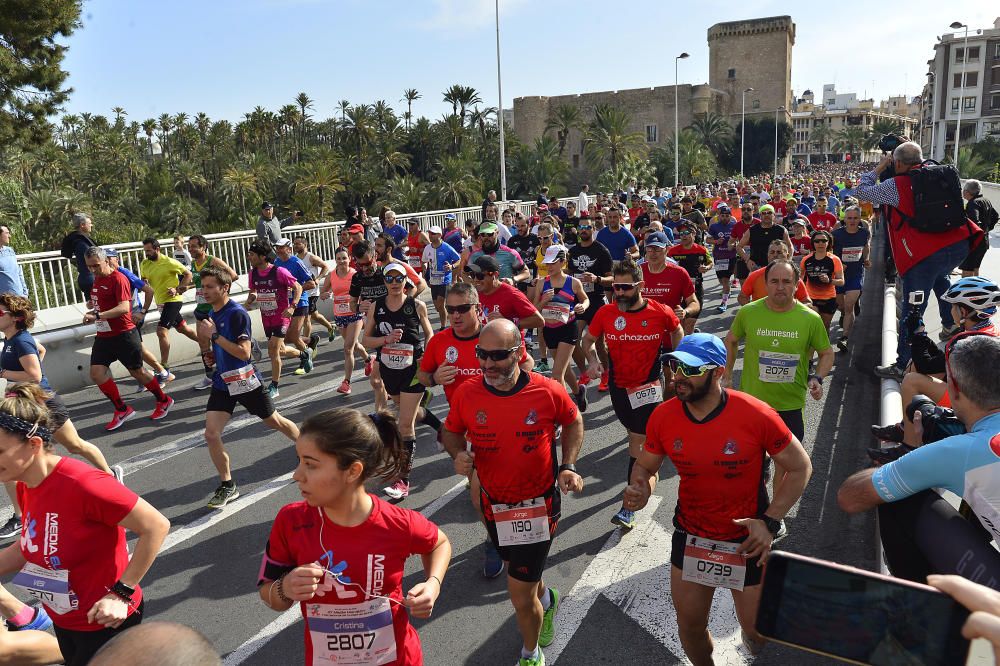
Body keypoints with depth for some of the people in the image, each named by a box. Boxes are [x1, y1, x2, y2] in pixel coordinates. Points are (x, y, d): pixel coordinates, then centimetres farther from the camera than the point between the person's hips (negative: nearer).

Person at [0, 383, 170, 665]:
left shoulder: (83, 484, -29)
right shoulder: (25, 486, -4)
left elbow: (157, 526, -25)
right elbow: (32, 546, 10)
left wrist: (121, 593, -23)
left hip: (105, 623, -8)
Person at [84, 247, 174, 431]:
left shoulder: (118, 279, -15)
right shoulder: (97, 279, 12)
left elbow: (124, 307, -26)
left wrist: (97, 316, -33)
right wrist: (92, 309, 9)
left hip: (123, 335, -8)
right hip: (103, 336, 8)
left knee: (137, 371, 5)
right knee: (96, 373, -4)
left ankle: (164, 401, 26)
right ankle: (122, 410, 9)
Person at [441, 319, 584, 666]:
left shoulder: (548, 391, -19)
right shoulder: (466, 394, -15)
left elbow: (573, 421, 2)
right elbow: (451, 432, 3)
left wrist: (568, 465, -8)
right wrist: (458, 454, -18)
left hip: (539, 503, -3)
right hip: (494, 503, 3)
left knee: (520, 593, -1)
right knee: (523, 571, 28)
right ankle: (545, 599, 64)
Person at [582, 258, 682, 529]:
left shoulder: (661, 312, -13)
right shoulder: (605, 313, -10)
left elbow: (677, 331, 10)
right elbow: (588, 340, 6)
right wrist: (593, 360, -12)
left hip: (648, 386, -3)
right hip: (618, 386, 3)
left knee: (638, 441, -4)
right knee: (634, 435, 20)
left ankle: (628, 508, -3)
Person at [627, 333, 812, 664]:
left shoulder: (756, 416, -22)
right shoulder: (663, 417, -13)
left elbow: (800, 467, -9)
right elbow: (645, 466, 2)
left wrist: (770, 521, -17)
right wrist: (640, 490, -21)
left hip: (746, 541, -2)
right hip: (689, 536, 3)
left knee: (758, 631, 12)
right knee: (690, 626, 16)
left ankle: (752, 636, 50)